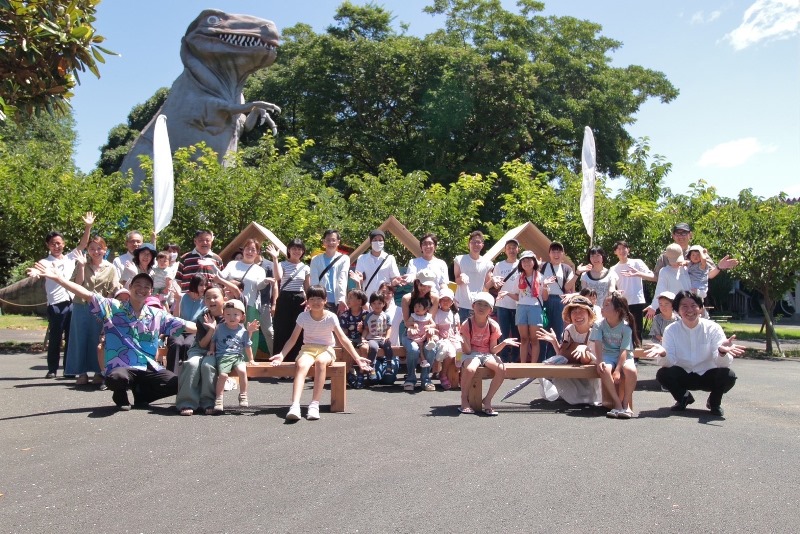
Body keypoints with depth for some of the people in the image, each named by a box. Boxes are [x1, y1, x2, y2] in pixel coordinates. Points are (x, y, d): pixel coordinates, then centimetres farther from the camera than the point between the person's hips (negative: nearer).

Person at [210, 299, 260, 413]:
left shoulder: (243, 331, 8)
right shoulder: (220, 328, 8)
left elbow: (247, 347, 16)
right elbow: (213, 340, 20)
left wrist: (251, 360, 19)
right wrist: (211, 350, 5)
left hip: (238, 356, 1)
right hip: (222, 356, -1)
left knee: (242, 371, -28)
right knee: (223, 374, -26)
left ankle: (243, 396, -12)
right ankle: (219, 399, -14)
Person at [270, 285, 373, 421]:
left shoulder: (331, 317, -5)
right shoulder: (303, 316, -2)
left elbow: (343, 339, -5)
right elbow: (293, 339, -1)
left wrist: (357, 358, -12)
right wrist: (281, 354, -16)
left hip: (326, 350, -1)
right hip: (308, 349, 1)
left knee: (320, 361, -38)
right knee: (301, 365, -34)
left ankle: (314, 405, -38)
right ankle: (295, 406, -49)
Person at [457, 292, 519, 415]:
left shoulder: (493, 326, -3)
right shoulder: (467, 324, -10)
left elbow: (492, 350, 0)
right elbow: (467, 351, -12)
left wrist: (504, 343, -17)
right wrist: (463, 342, -33)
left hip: (487, 354, 3)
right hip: (471, 354, -3)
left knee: (502, 369, -28)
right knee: (469, 369, -37)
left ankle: (487, 400, -11)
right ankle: (464, 400, -12)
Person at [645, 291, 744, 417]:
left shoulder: (713, 328, -13)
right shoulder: (671, 330, -10)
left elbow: (722, 363, -23)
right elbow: (668, 363, -19)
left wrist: (722, 352, -47)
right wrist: (662, 354, -43)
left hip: (708, 375, -1)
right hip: (683, 376, 1)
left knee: (729, 376, -30)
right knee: (662, 374, -27)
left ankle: (714, 402, 5)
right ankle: (683, 397, 7)